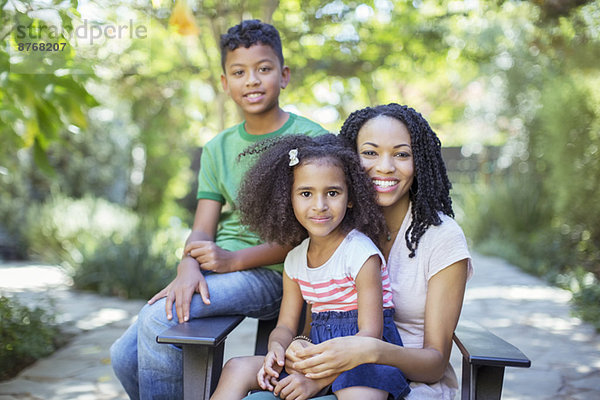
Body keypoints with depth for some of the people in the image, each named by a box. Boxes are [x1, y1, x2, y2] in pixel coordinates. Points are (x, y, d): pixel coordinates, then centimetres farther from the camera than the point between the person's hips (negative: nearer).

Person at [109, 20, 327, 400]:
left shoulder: (311, 139, -4)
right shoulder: (218, 148, 14)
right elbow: (202, 230, 6)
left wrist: (234, 259, -20)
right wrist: (189, 268, -17)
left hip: (273, 274, -6)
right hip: (216, 270, 6)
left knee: (157, 318, -24)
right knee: (125, 355, -6)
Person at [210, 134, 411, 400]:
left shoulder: (360, 253, -13)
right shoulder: (295, 260, 7)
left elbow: (370, 333, -16)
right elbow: (286, 325, 11)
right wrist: (276, 348, -15)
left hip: (363, 358, -6)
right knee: (237, 369, -12)